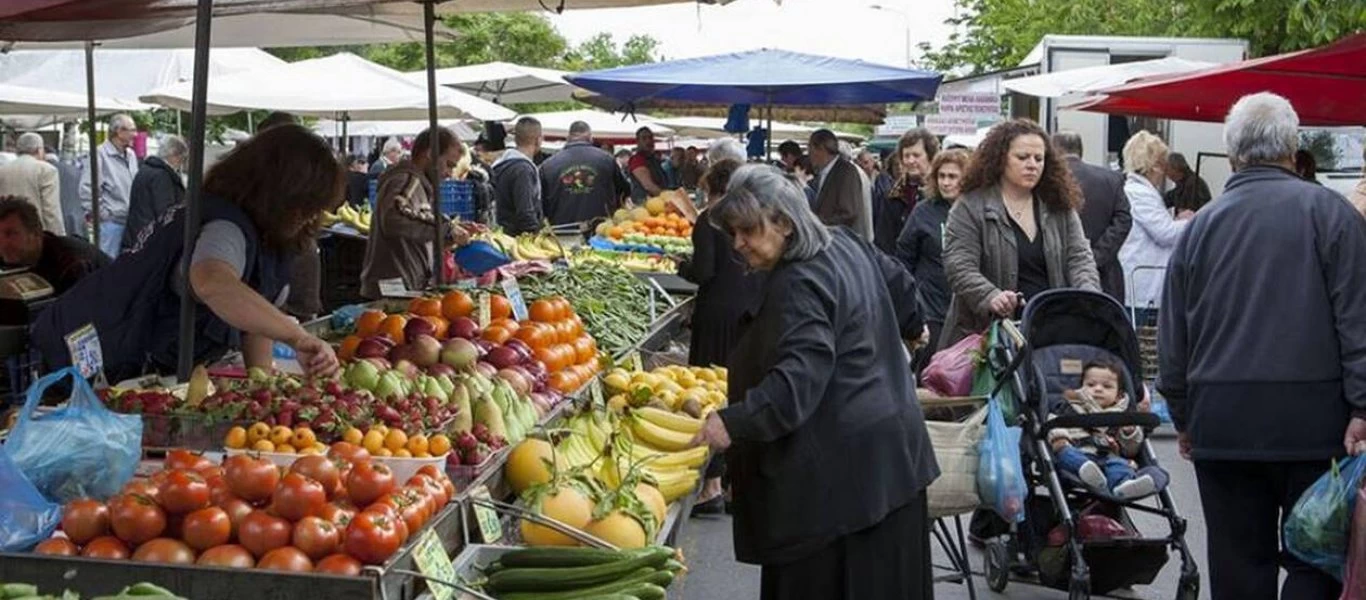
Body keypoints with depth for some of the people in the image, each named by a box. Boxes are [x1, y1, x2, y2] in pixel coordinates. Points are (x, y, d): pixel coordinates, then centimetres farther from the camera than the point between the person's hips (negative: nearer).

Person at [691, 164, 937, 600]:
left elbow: (797, 381, -30)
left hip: (840, 470, -11)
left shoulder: (800, 285, -20)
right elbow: (898, 282, 27)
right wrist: (911, 327, 45)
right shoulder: (846, 243, 10)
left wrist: (734, 423, -37)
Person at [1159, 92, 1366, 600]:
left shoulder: (1202, 225, 7)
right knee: (1314, 557, 5)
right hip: (1312, 418, -2)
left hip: (1222, 420, 3)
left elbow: (1173, 338, 10)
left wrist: (1183, 417, 18)